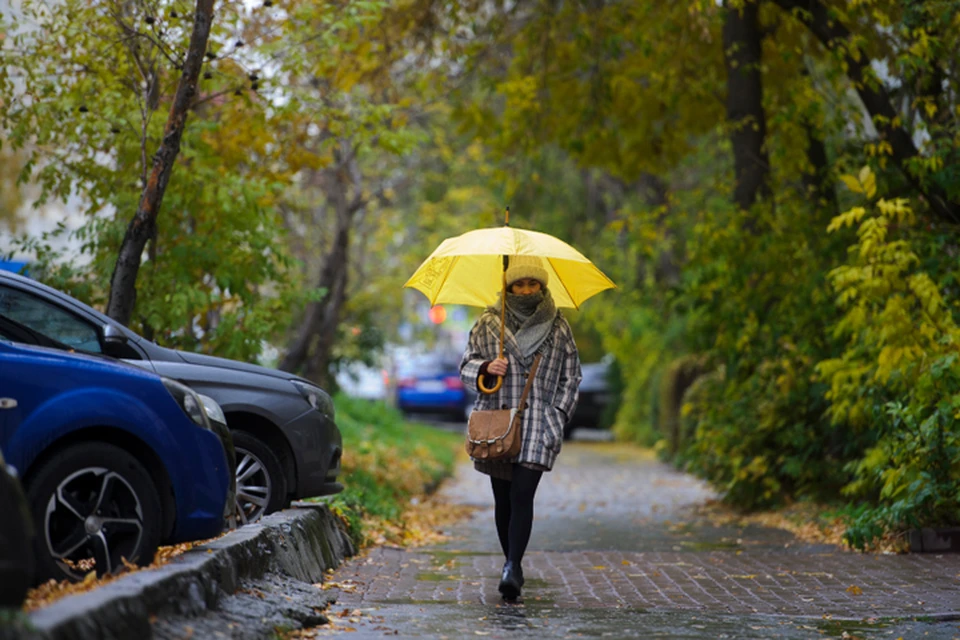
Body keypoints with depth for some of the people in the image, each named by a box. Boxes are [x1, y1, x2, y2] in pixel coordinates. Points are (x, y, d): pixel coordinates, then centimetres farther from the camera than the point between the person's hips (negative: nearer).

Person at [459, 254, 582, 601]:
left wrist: (558, 414, 3)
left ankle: (512, 569, -20)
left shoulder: (558, 327, 7)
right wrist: (486, 369, -12)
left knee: (522, 495, -14)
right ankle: (512, 565, 21)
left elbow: (570, 377, 13)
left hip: (538, 426, -2)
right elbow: (466, 365, 10)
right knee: (503, 498, 7)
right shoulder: (488, 323, 7)